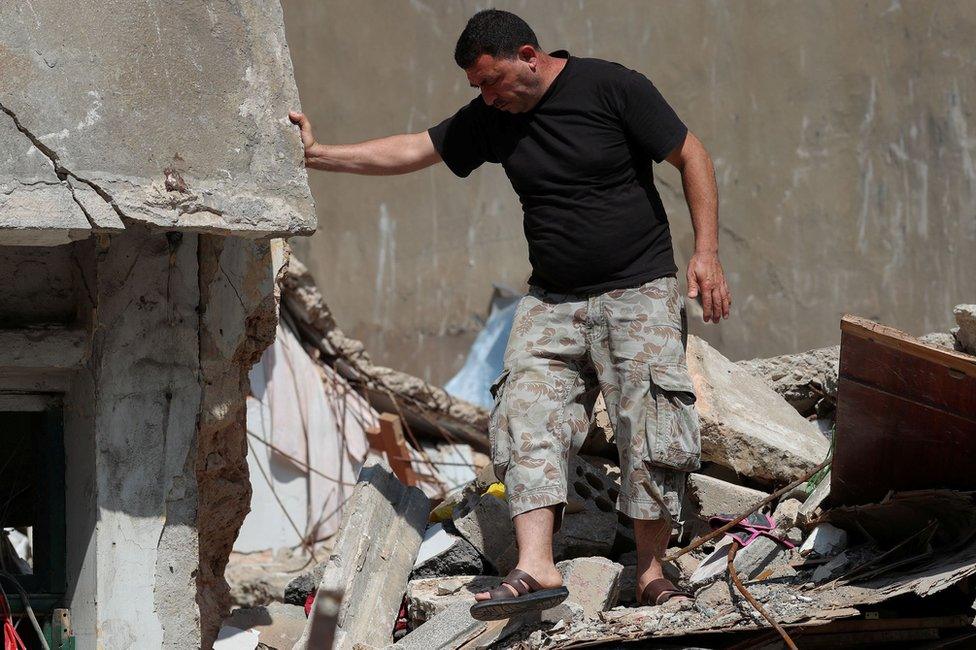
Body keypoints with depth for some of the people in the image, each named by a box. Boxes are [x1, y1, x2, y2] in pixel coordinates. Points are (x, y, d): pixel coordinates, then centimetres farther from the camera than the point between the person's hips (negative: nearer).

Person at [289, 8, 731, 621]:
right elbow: (414, 150, 13)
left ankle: (651, 572, 1)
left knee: (651, 433, -10)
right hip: (553, 302, 5)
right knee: (527, 418, -15)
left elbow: (692, 156, -6)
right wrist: (319, 155, 10)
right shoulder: (491, 119, 5)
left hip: (639, 293, -5)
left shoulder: (614, 87, -10)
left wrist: (707, 252, -11)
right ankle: (537, 569, -25)